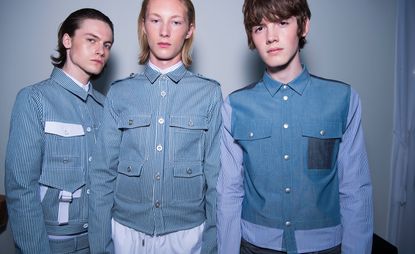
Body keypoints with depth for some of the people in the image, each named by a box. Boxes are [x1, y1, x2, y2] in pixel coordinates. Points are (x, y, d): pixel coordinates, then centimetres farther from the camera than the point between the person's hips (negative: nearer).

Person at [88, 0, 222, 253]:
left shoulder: (210, 94, -6)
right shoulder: (119, 93, -2)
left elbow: (216, 176, -4)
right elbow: (104, 173, 0)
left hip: (187, 233, -1)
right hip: (127, 232, 1)